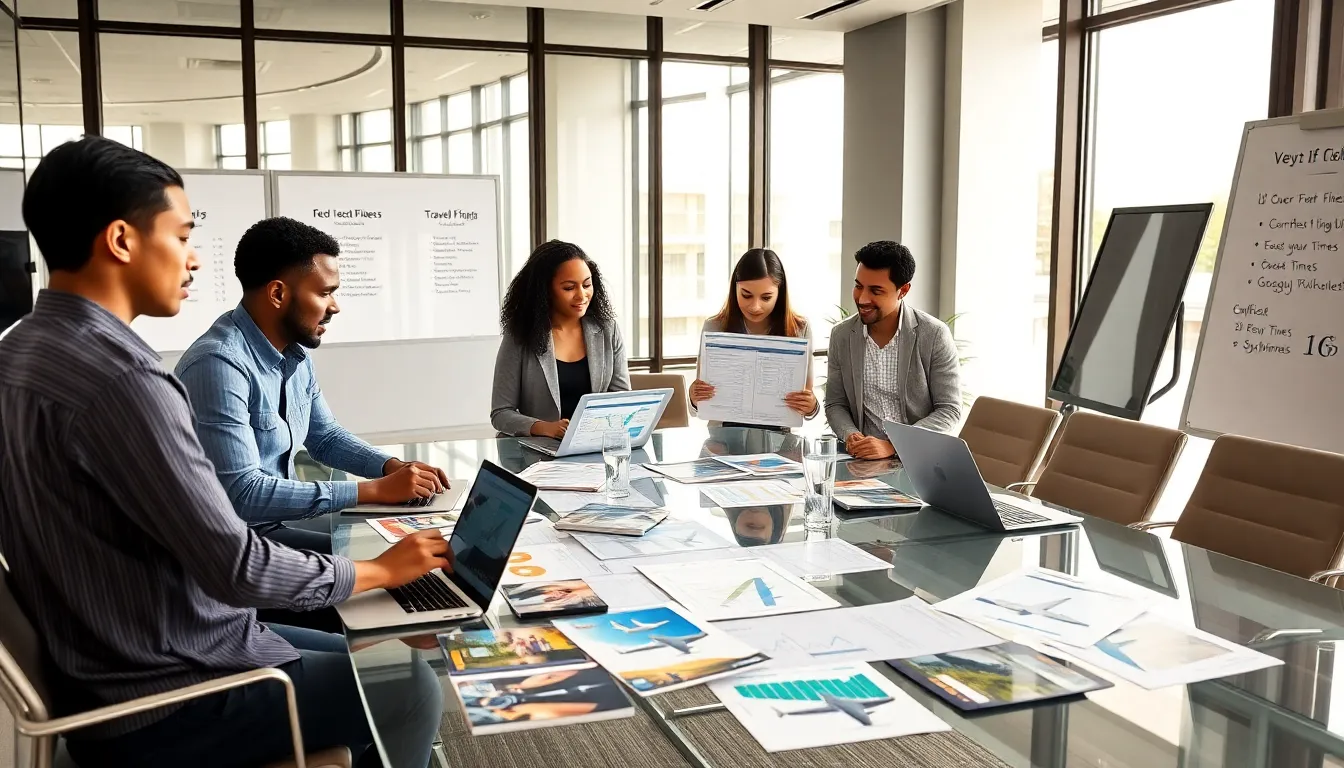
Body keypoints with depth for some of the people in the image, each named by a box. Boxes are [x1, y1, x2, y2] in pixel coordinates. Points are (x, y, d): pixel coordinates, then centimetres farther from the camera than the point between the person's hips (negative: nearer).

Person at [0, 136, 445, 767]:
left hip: (104, 667, 10)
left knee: (350, 657, 21)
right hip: (159, 701, -9)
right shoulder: (118, 377, -28)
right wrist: (379, 570, -11)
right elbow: (236, 570, -26)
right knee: (411, 691, 3)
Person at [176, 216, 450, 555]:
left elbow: (325, 437, 18)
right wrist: (375, 491, -26)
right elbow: (242, 494, -29)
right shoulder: (219, 364, -24)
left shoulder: (295, 353, 3)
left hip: (272, 528, 8)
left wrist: (393, 466, -1)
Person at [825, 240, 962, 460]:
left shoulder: (935, 335, -7)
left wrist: (892, 446, -19)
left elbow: (949, 411, -8)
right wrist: (850, 435, -12)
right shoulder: (841, 335, 3)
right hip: (863, 459, 1)